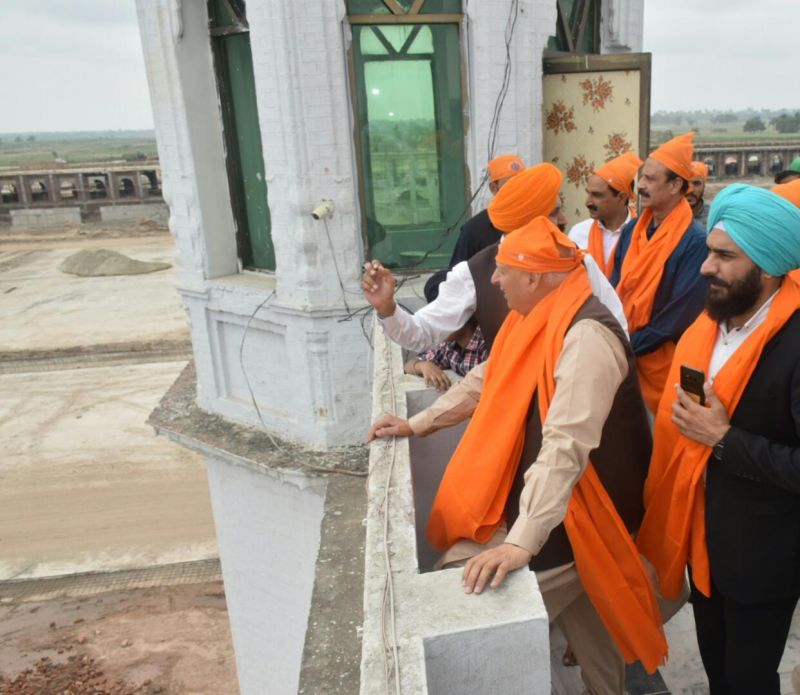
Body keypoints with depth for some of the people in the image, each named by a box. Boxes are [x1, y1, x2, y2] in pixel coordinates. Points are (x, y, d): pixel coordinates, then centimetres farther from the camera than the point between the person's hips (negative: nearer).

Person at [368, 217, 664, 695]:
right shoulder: (536, 317, 3)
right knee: (581, 614, 23)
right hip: (536, 496, 9)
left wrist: (521, 543, -40)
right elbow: (487, 381, 15)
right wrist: (417, 425, 14)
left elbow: (566, 446, -35)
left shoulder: (587, 337, -27)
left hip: (574, 516, -9)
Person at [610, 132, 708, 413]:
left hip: (660, 365, -6)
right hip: (621, 355, 6)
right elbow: (615, 287, 7)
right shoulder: (632, 229, 3)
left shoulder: (695, 242, -16)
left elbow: (679, 317, -18)